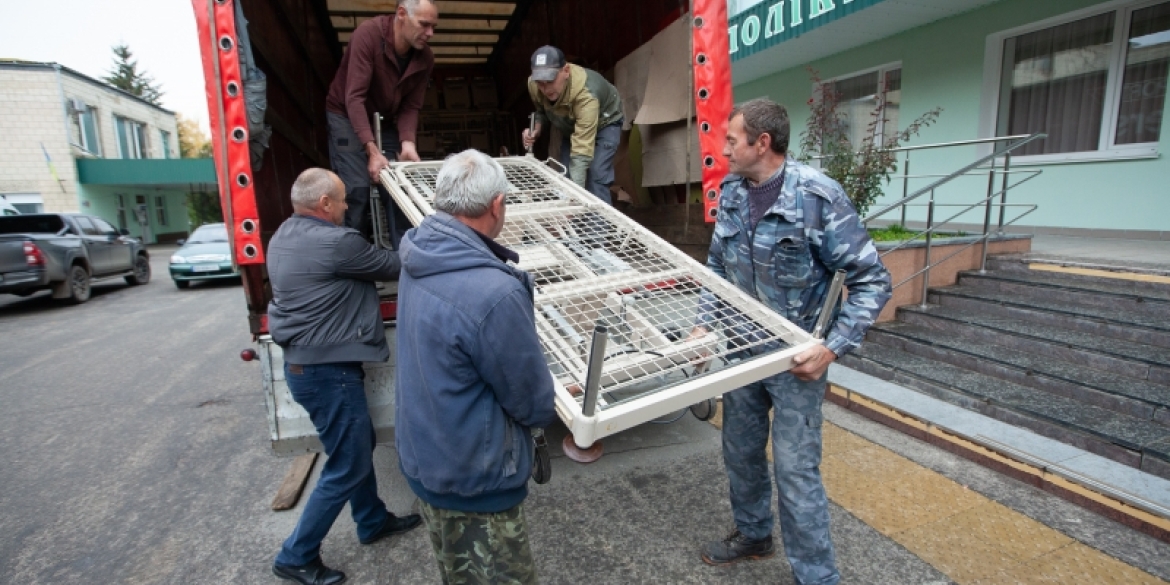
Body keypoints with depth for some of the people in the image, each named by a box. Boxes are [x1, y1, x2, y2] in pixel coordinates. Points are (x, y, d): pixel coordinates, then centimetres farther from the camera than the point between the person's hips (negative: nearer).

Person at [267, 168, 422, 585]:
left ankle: (373, 522, 39)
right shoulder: (335, 242, -22)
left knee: (359, 445, 22)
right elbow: (393, 266, -10)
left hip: (303, 362, 10)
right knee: (347, 466, 5)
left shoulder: (283, 237, 8)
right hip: (327, 370, -10)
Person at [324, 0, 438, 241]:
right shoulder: (368, 34, -25)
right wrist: (372, 150, -38)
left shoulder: (425, 58, -11)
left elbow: (411, 106, -6)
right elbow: (354, 97, -30)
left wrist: (407, 142, -25)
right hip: (347, 116, -4)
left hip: (385, 121, 5)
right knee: (357, 191, -13)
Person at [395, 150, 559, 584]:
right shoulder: (493, 294, -35)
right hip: (473, 479, -8)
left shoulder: (419, 258, -7)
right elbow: (532, 401, -20)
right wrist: (552, 406, 2)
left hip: (423, 456, 8)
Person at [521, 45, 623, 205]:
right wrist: (536, 129, -24)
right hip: (570, 125, 6)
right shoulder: (533, 85, -26)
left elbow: (581, 151, -49)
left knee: (595, 178, -21)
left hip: (604, 123, -6)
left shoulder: (586, 94, -44)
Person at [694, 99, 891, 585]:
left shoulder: (818, 195, -18)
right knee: (740, 452, 20)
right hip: (741, 348, 6)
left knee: (795, 471, 1)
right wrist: (704, 324, 0)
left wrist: (833, 348, -21)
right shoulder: (730, 193, 0)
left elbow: (871, 280, -14)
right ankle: (753, 535, 46)